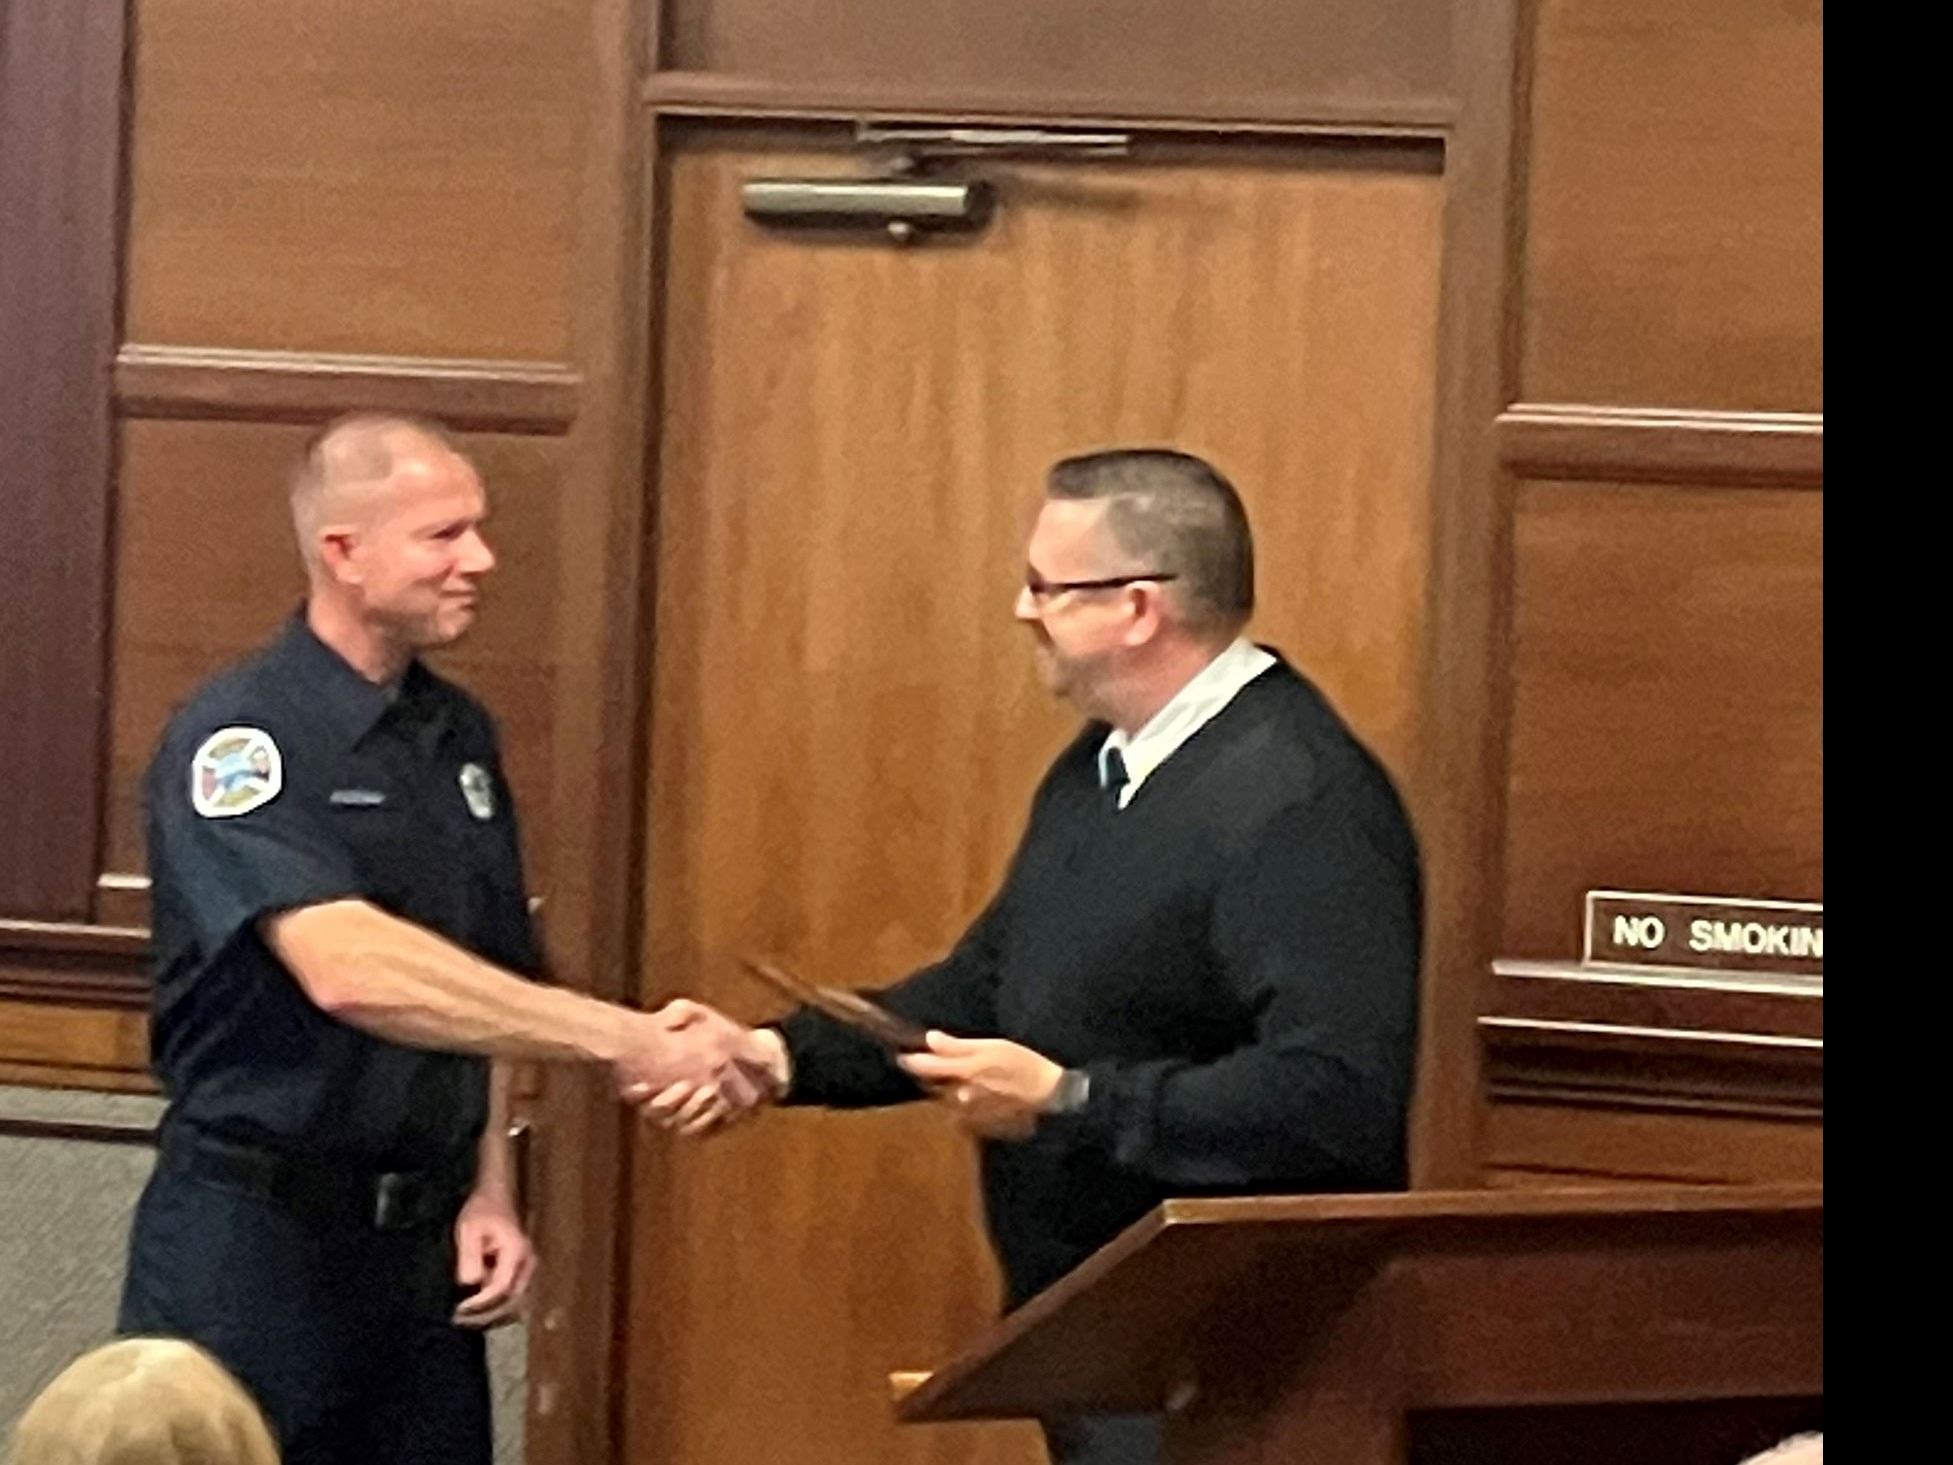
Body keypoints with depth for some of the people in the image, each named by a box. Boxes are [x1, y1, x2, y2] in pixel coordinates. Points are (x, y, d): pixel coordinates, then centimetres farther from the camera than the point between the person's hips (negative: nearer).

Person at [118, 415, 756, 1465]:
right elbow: (349, 971, -29)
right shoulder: (238, 739, -14)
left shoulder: (460, 734, 10)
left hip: (426, 1246, 6)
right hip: (253, 1235, -6)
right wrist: (620, 1040, -31)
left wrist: (490, 1193, 5)